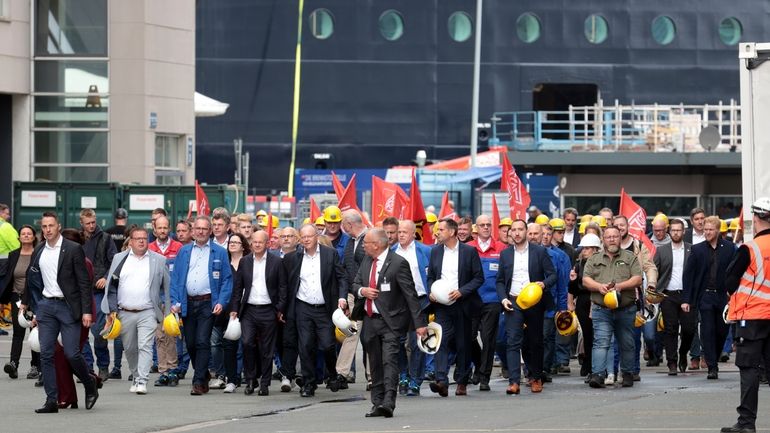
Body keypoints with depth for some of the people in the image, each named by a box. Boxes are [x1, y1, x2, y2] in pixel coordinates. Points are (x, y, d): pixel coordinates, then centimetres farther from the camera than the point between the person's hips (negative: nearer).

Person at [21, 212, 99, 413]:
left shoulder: (73, 250, -5)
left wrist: (87, 311, -11)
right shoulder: (38, 252, 10)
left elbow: (84, 282, -6)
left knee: (71, 353, -8)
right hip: (46, 306, 5)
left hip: (68, 306, -5)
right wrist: (35, 311, 18)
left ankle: (90, 385, 18)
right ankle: (51, 400, 2)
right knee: (46, 354, -1)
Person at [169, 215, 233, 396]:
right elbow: (175, 278, 11)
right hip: (188, 304, 4)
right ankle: (204, 376, 27)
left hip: (208, 303, -4)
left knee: (202, 342, -11)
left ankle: (199, 382, -9)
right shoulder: (184, 252, 12)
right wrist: (175, 301, 0)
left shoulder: (219, 253, 4)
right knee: (190, 343, 8)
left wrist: (221, 302, -10)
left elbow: (227, 279, 2)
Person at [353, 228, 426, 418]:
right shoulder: (366, 261, 10)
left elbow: (410, 294, -13)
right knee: (375, 364, 10)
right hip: (370, 321, 7)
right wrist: (362, 290, -8)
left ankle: (388, 402, -25)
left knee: (389, 360, -17)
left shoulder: (398, 263, -13)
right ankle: (377, 404, 16)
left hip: (391, 322, -7)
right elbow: (355, 284, 18)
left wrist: (419, 323, -16)